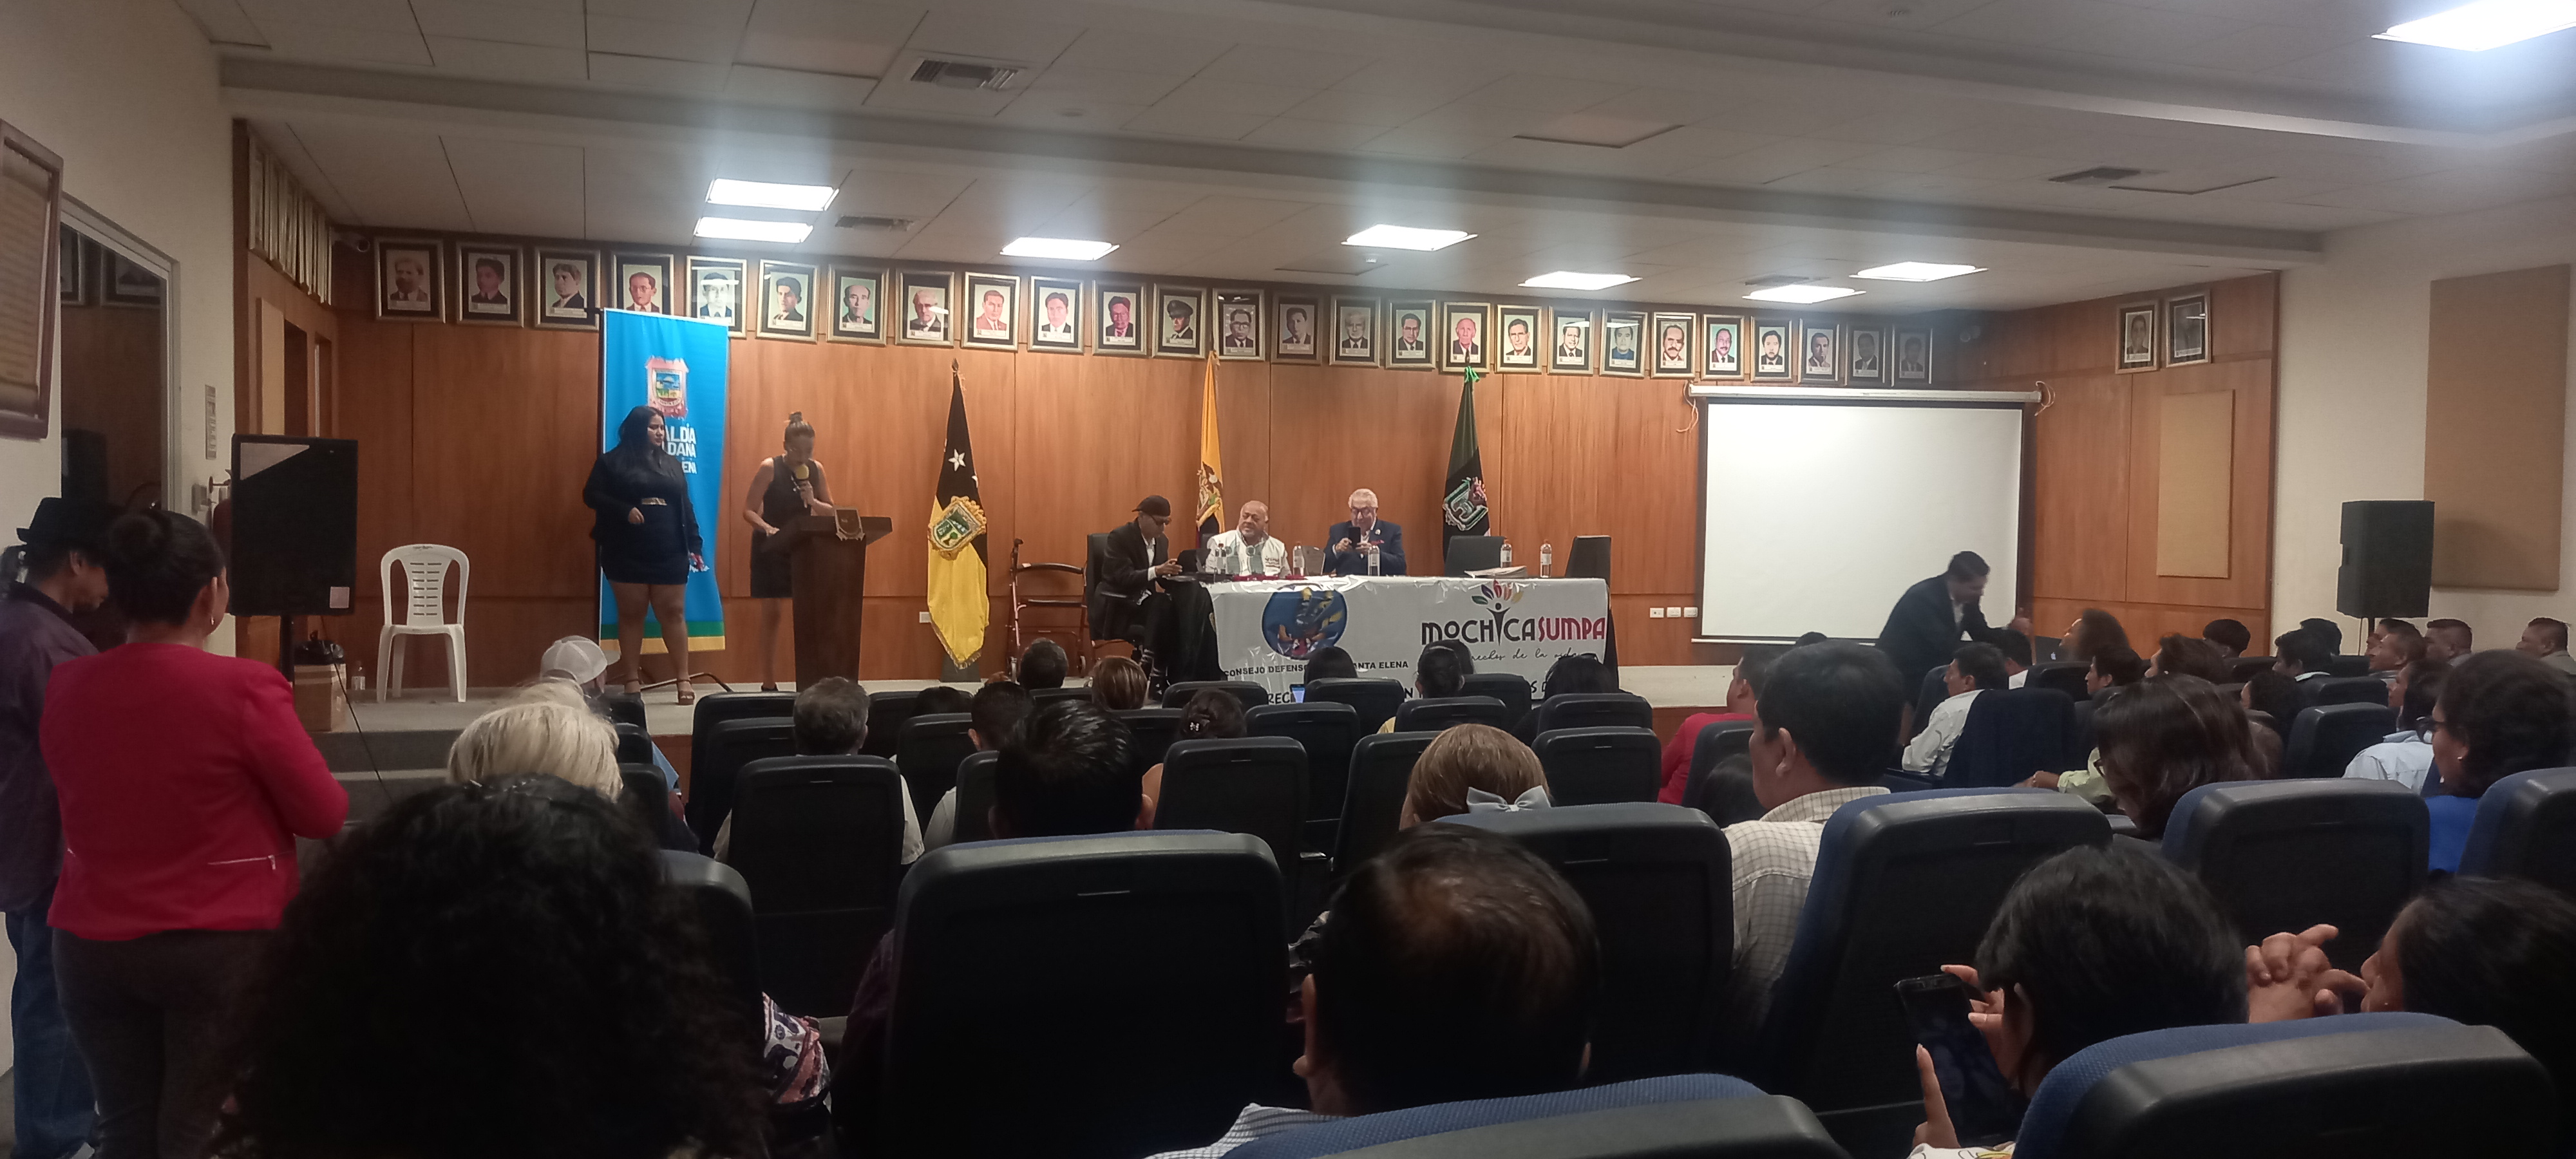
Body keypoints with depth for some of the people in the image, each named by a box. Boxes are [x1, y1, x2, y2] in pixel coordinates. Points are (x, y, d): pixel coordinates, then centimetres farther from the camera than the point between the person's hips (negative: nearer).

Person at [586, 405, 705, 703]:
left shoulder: (671, 464, 14)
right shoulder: (612, 462, 3)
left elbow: (685, 508, 12)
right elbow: (591, 494, -3)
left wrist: (695, 545, 4)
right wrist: (625, 511, -18)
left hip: (669, 553, 2)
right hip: (627, 553, -2)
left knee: (674, 613, -1)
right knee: (630, 614, 3)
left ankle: (683, 680, 0)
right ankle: (633, 681, 8)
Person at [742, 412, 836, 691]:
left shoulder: (816, 469, 3)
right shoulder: (769, 467, -9)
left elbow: (832, 511, 7)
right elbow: (749, 510, -11)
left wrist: (813, 502, -13)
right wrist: (768, 529, -29)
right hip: (772, 548, -3)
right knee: (772, 615, 1)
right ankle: (769, 682, 7)